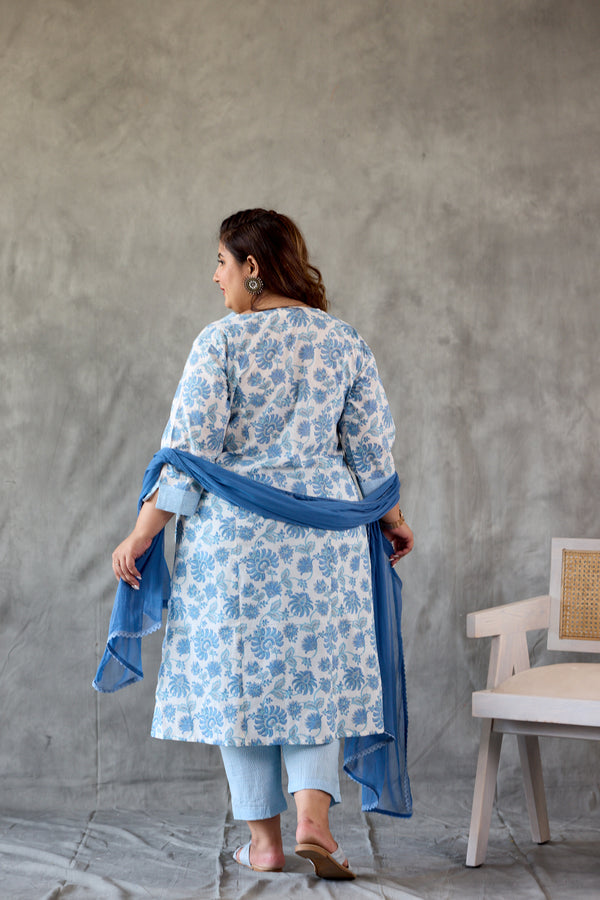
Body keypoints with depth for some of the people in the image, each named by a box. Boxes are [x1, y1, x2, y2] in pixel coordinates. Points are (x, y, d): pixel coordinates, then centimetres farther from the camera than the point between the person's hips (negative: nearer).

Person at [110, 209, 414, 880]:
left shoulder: (221, 342, -8)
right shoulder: (346, 343, 3)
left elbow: (189, 449, -11)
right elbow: (372, 449, 5)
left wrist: (142, 533, -4)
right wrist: (392, 521, 20)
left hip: (233, 528, -2)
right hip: (323, 533, 3)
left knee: (237, 672, 7)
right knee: (315, 670, 11)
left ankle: (264, 840, 12)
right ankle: (313, 813, -7)